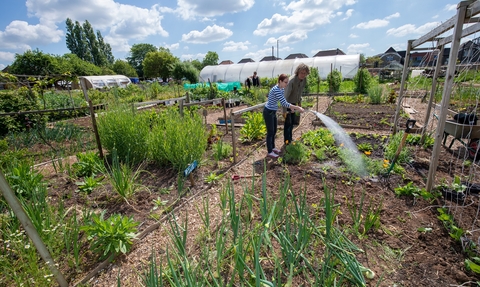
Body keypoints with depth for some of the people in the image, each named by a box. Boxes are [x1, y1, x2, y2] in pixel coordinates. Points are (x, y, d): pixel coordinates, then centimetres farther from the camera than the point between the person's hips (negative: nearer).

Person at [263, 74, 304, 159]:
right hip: (268, 112, -9)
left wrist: (290, 106, 0)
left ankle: (272, 148, 33)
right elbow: (284, 103, -30)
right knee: (270, 132, 0)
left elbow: (283, 101, 15)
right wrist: (297, 107, -27)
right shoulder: (276, 90, -26)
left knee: (274, 131, 17)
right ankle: (269, 152, 13)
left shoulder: (281, 89, 4)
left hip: (273, 112, 9)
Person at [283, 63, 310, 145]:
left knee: (293, 121, 14)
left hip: (294, 102, 8)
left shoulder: (304, 79, -8)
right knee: (288, 122, -4)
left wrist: (299, 101, 15)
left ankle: (290, 138, 29)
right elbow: (285, 96, -35)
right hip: (287, 102, -7)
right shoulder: (291, 80, -31)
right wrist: (284, 110, -39)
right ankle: (286, 140, 8)